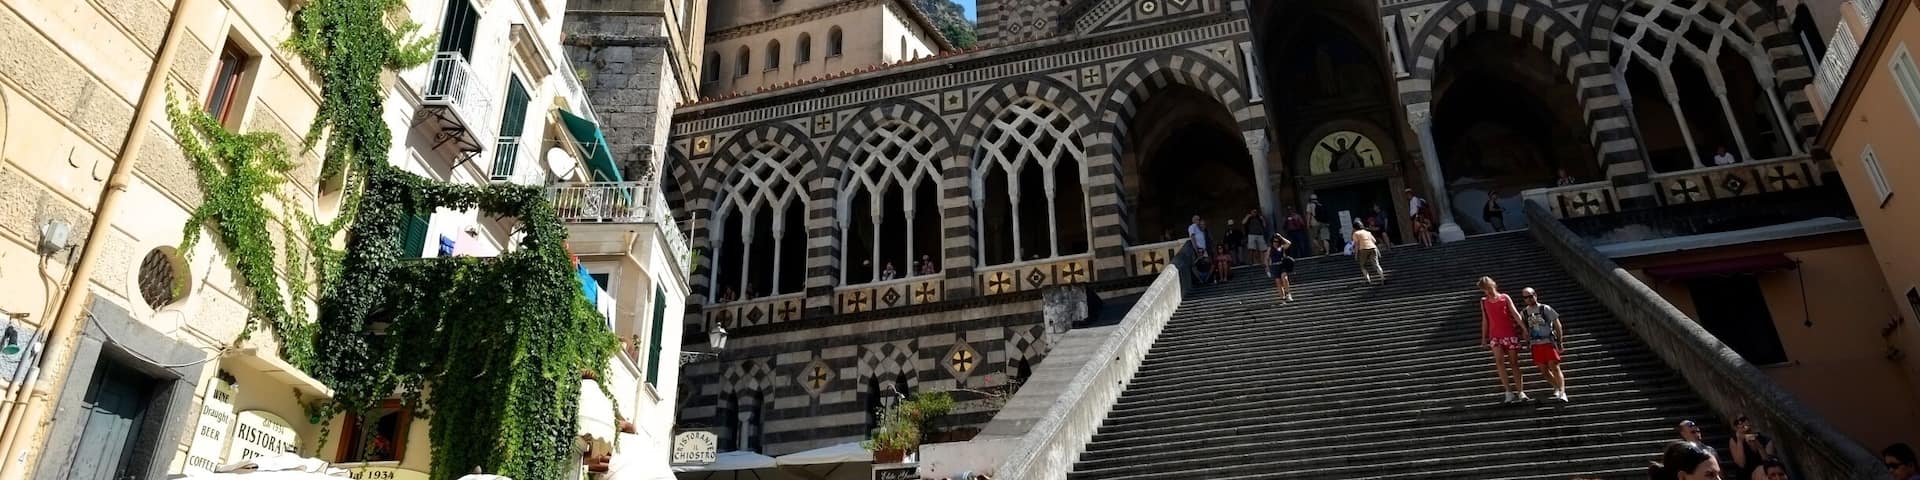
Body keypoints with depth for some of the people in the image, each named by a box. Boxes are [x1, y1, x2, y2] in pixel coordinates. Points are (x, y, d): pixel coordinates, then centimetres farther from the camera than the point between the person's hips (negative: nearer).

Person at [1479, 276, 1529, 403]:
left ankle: (1521, 392, 8)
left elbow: (1515, 313, -3)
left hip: (1510, 333, -1)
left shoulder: (1504, 298, 3)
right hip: (1495, 335, 1)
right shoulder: (1484, 301, 9)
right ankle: (1509, 392, -17)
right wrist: (1484, 337, 10)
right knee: (1499, 361, -17)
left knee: (1514, 363, 2)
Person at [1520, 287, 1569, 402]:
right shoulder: (1523, 313, 6)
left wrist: (1560, 342, -4)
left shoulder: (1545, 308, -3)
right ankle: (1557, 388, 26)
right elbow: (1524, 330, 15)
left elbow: (1557, 325, -1)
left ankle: (1562, 392, -16)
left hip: (1549, 342, -4)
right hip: (1535, 345, 4)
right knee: (1543, 370, 5)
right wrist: (1528, 344, 10)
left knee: (1554, 367, -12)